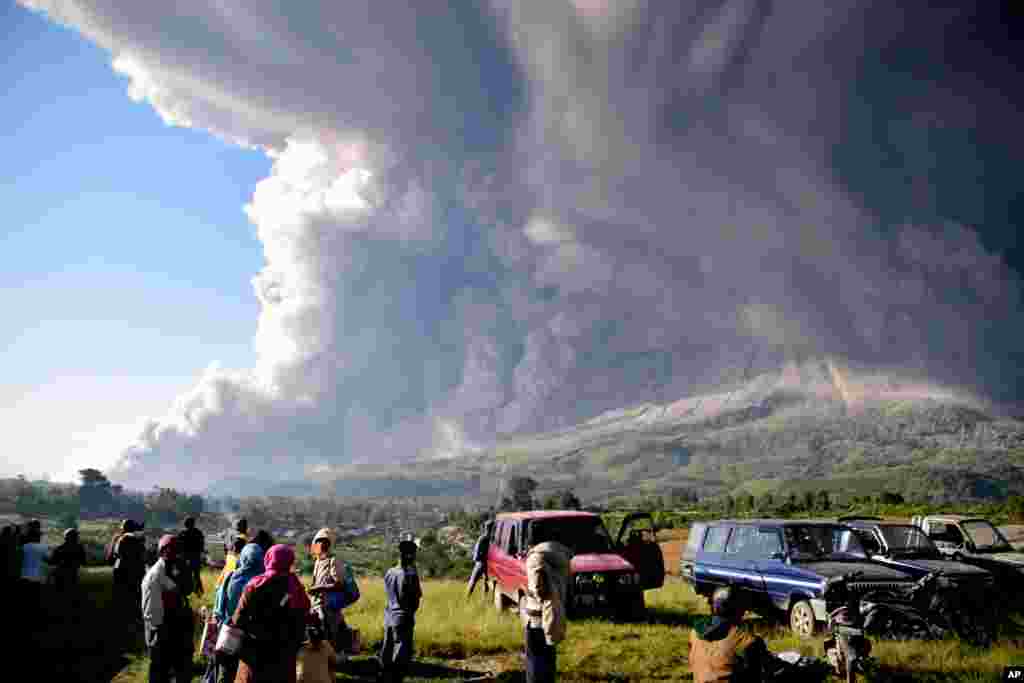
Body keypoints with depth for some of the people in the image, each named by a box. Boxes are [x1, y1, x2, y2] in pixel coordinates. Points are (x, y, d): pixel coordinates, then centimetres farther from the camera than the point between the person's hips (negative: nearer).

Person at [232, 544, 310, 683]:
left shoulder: (255, 585, -11)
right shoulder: (297, 588, -3)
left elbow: (239, 619, -9)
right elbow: (301, 622, 1)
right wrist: (295, 646, 12)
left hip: (255, 651, -2)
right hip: (284, 653, 2)